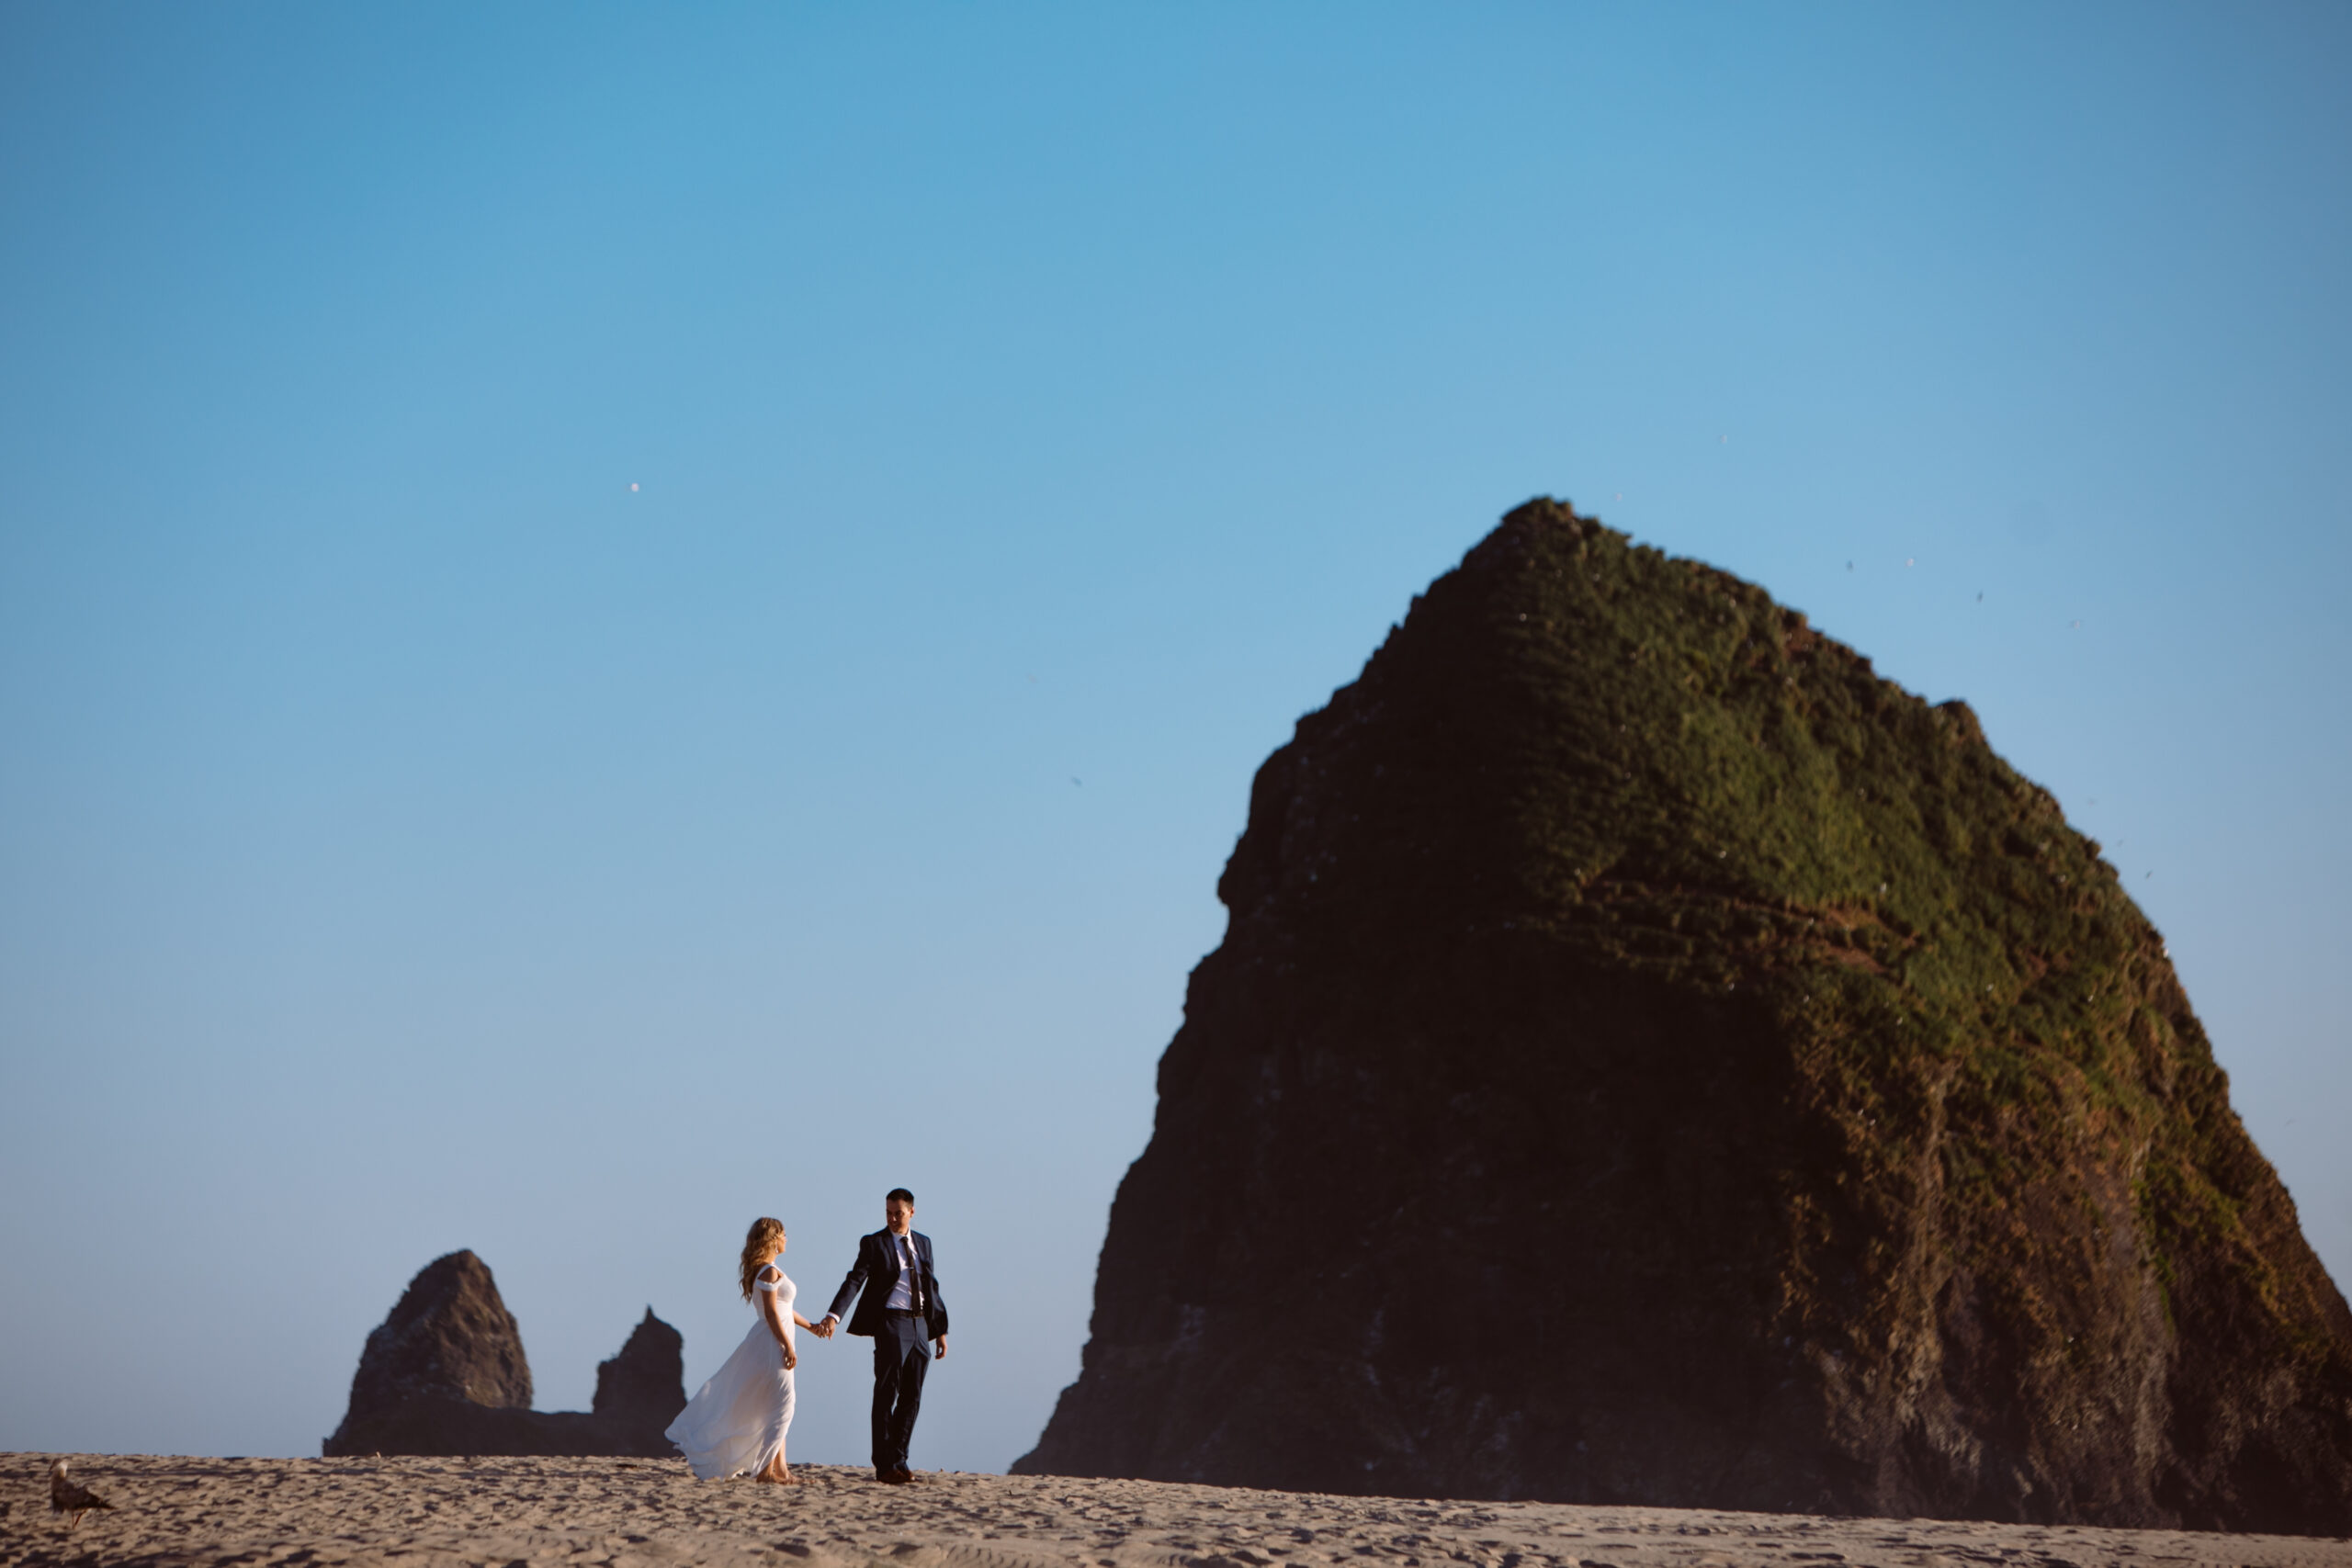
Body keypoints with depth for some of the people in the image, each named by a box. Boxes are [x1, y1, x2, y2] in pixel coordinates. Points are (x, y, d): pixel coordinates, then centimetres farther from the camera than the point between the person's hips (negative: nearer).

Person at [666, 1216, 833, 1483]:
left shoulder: (767, 1270, 16)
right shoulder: (770, 1271, -14)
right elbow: (771, 1312, -19)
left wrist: (810, 1326, 22)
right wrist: (788, 1346, -20)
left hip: (773, 1344, 10)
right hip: (771, 1342, -10)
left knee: (777, 1409, 11)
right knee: (781, 1406, -8)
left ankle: (778, 1468, 12)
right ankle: (765, 1469, -7)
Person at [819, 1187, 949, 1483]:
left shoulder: (923, 1243, 15)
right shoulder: (874, 1243, -1)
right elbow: (854, 1280, -12)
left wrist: (941, 1329, 16)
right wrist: (834, 1316, -27)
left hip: (920, 1325, 5)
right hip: (891, 1324, -5)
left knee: (912, 1397, 7)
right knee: (887, 1394, -4)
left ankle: (899, 1460, 15)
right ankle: (884, 1465, -1)